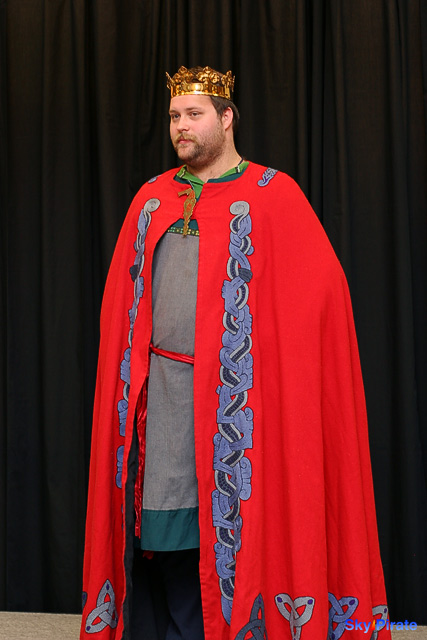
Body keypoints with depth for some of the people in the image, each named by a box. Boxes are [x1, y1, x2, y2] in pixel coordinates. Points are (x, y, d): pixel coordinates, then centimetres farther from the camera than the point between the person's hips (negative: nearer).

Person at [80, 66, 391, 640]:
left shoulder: (273, 195, -1)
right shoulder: (152, 199, 14)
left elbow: (323, 286, -5)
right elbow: (122, 300, 18)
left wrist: (259, 350, -8)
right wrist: (134, 371, 9)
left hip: (235, 396, -4)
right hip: (160, 394, 4)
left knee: (229, 524, -1)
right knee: (164, 538, 3)